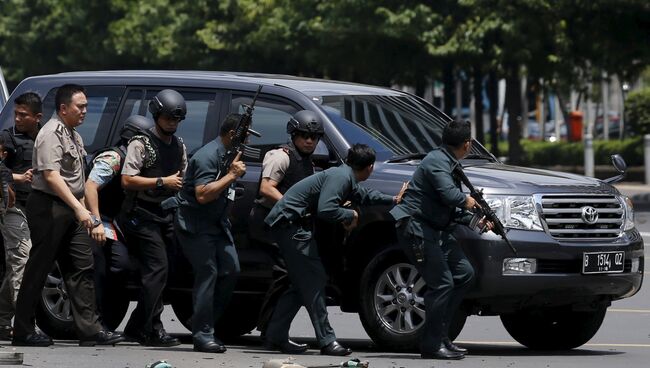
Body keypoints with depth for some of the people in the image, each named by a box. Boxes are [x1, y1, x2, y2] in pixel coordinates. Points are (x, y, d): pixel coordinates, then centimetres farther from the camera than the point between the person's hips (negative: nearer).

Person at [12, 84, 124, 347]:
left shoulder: (74, 136, 17)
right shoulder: (51, 134, -13)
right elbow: (51, 176, -23)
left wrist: (82, 208, 20)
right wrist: (79, 208, -27)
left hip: (70, 209, 9)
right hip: (49, 208, -9)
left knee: (82, 268, 3)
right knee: (38, 269, -4)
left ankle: (89, 329, 1)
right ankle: (23, 332, 1)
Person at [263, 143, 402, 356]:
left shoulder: (347, 178, 16)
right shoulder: (340, 177, -16)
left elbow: (364, 196, 35)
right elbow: (325, 209, -27)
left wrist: (393, 200, 41)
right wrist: (351, 215, -11)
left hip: (289, 224, 10)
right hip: (289, 222, -10)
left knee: (302, 283, 13)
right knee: (313, 281, -10)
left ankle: (275, 337, 15)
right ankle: (326, 341, -11)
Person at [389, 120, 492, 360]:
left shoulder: (448, 163, 19)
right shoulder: (437, 161, -15)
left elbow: (451, 210, 25)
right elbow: (449, 195, -31)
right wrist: (467, 201, -10)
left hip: (437, 230, 11)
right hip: (416, 226, -11)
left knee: (464, 274, 10)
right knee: (442, 283, -14)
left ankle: (441, 334, 12)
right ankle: (432, 345, -9)